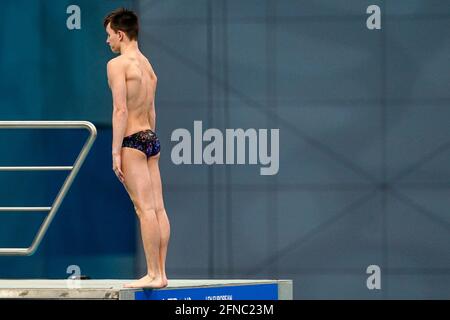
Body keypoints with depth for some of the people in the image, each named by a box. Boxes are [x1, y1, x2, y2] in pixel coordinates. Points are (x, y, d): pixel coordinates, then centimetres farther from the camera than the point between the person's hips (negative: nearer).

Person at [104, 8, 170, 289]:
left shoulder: (118, 64, -9)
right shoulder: (147, 65, 16)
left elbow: (121, 110, -14)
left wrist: (116, 152, -13)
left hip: (132, 140, -8)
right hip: (152, 139, 8)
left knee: (145, 209, -10)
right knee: (158, 208, 5)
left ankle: (153, 274, -11)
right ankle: (161, 273, 6)